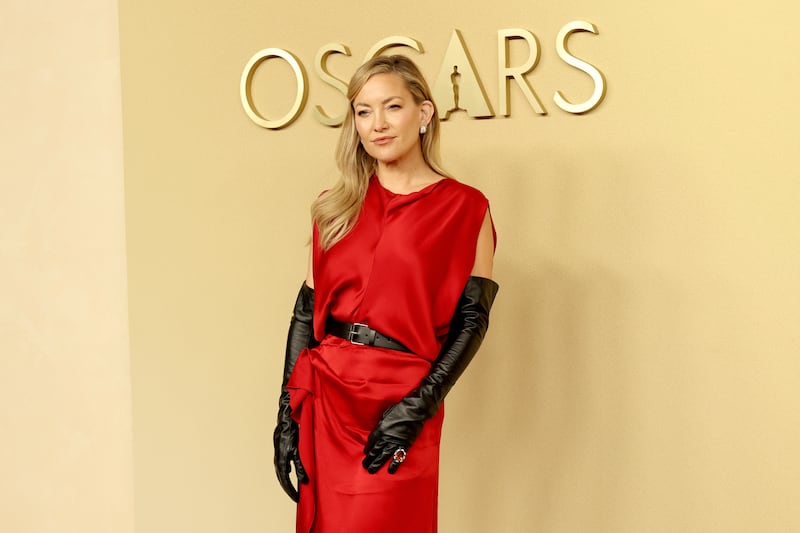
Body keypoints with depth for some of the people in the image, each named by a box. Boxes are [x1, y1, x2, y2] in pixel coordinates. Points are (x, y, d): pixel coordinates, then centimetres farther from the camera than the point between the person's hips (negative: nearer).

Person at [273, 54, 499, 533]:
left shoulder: (465, 208, -2)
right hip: (325, 399, 4)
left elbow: (472, 320, -5)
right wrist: (289, 413, 1)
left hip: (399, 408, -3)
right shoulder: (337, 207, 8)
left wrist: (418, 407, -14)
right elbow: (306, 310, 6)